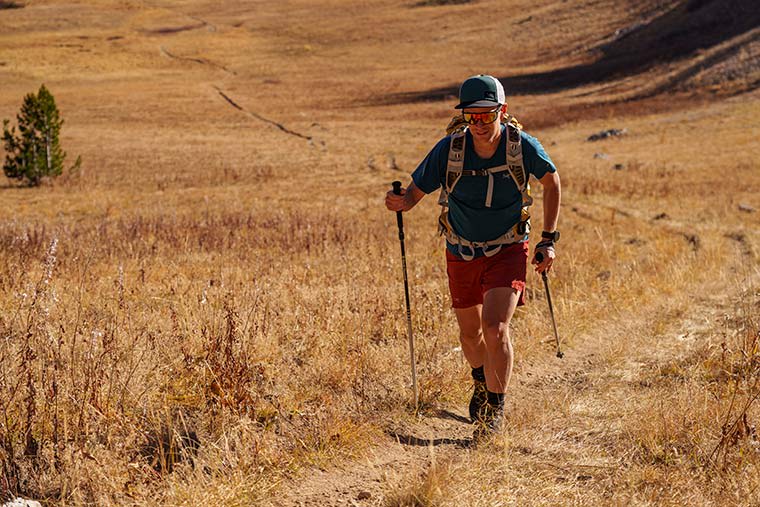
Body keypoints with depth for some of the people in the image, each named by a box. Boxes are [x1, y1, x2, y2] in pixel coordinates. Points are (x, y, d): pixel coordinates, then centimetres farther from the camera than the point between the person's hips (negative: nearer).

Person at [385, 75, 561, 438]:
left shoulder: (523, 146, -20)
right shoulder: (449, 149, -20)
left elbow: (551, 181, 0)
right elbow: (415, 192, -11)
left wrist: (548, 240, -1)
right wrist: (400, 202, -36)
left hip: (507, 250, -2)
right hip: (462, 253, 2)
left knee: (495, 329, -19)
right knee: (470, 333, 18)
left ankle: (495, 411, -3)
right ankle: (482, 381, 50)